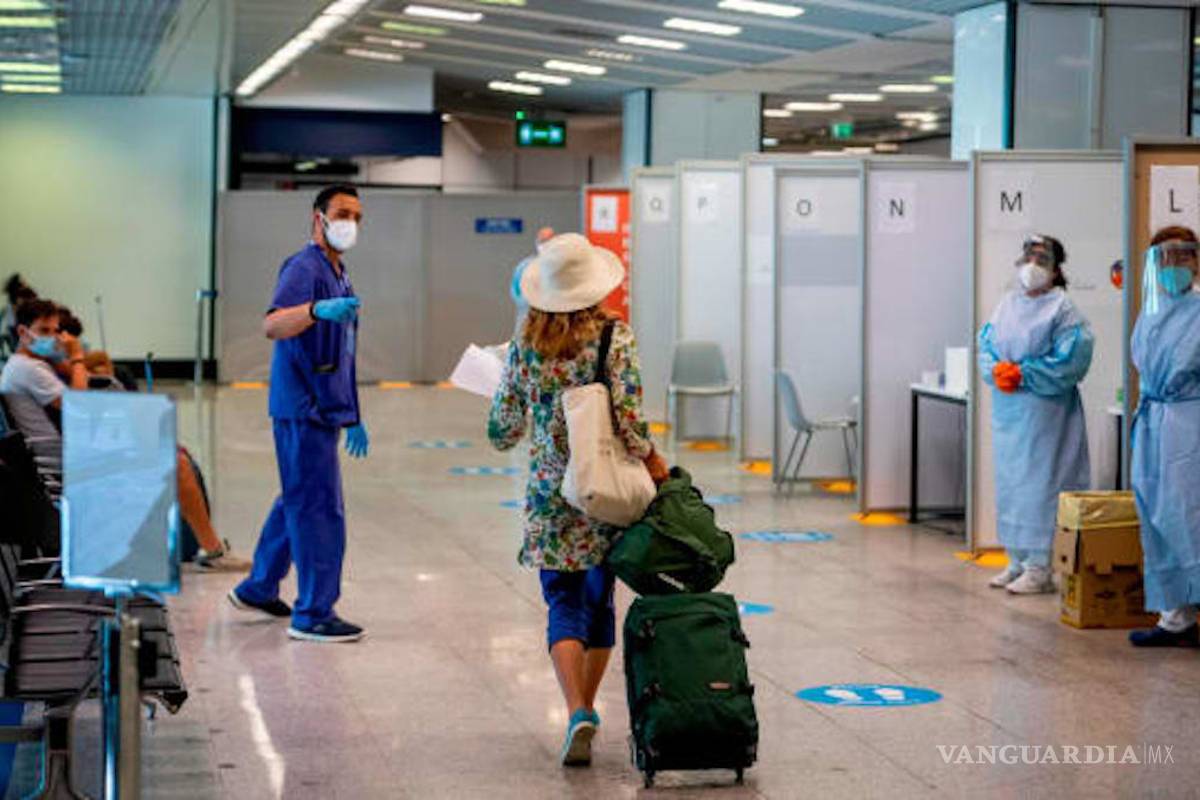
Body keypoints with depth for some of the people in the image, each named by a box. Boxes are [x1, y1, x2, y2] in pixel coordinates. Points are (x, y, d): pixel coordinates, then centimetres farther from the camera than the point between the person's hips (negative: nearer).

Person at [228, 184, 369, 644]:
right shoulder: (305, 268, -12)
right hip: (303, 407, -10)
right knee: (319, 509, -9)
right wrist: (319, 310, -47)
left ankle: (258, 589, 31)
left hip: (324, 408, 10)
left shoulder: (339, 275, 19)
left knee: (298, 501, 18)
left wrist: (353, 416, 24)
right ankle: (313, 614, -4)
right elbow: (272, 326, -29)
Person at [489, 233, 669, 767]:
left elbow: (502, 433, 5)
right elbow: (628, 417, -19)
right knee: (600, 598, 17)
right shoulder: (615, 337, -9)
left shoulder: (524, 349, -2)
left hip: (550, 496, 0)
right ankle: (588, 708, 26)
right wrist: (652, 460, -2)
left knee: (564, 606, 3)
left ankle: (577, 713, -17)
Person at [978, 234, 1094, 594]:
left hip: (1044, 410, -7)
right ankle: (1017, 562, 19)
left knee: (1039, 482, -7)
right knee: (1009, 481, 10)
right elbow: (986, 345, 11)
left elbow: (1070, 361, -15)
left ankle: (1041, 567, -2)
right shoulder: (1007, 305, 12)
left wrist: (1023, 374, -17)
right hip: (1007, 407, 7)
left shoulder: (1062, 310, -7)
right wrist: (997, 370, -10)